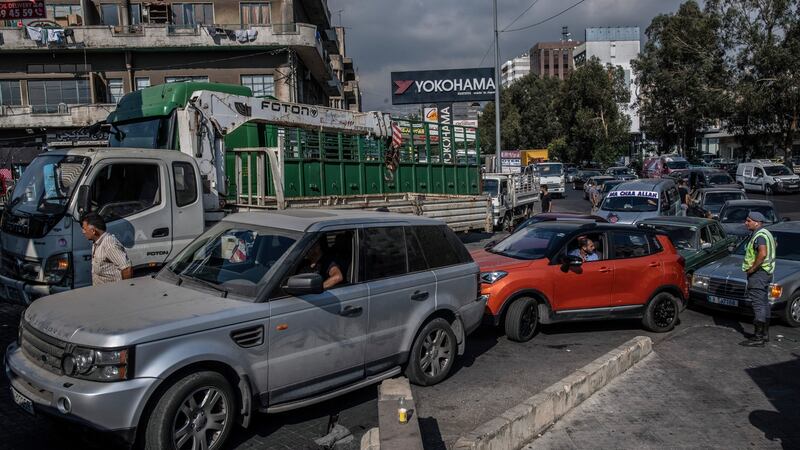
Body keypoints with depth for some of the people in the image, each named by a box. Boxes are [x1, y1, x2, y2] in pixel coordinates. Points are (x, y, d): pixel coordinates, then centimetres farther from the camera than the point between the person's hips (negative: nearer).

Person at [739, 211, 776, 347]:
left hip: (758, 272, -11)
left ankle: (758, 338, -9)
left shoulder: (760, 235, -17)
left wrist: (752, 269, -21)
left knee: (758, 304, -10)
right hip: (766, 271, 11)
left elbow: (762, 254, -32)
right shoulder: (766, 233, 17)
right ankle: (765, 333, 26)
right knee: (764, 303, 16)